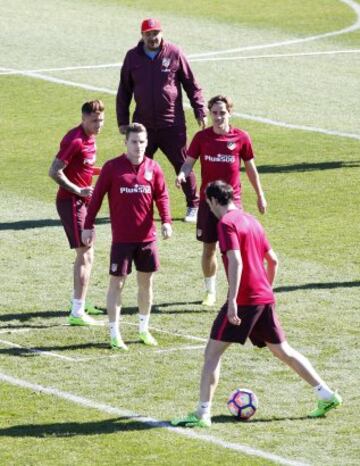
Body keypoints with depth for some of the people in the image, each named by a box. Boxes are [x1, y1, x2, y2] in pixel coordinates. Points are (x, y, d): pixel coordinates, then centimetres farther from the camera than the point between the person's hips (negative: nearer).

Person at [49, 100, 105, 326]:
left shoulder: (90, 138, 9)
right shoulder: (75, 140, -20)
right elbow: (54, 172, -22)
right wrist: (78, 190, -24)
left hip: (83, 201, 10)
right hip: (71, 202, -10)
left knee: (86, 254, 20)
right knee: (85, 254, -11)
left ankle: (80, 303, 35)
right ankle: (77, 313, -10)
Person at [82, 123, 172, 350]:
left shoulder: (153, 168, 3)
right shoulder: (112, 167, -5)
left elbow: (162, 197, 6)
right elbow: (97, 197, -2)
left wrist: (166, 221, -10)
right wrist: (88, 226, -4)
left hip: (147, 236, 3)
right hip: (122, 238, -3)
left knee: (146, 282, 11)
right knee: (117, 282, -1)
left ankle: (144, 329, 26)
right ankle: (114, 334, 6)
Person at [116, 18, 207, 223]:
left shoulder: (174, 54, -4)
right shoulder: (133, 57, 3)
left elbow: (192, 85, 2)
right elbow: (124, 91, 11)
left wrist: (201, 112, -2)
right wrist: (123, 121, 9)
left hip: (172, 124, -2)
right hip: (143, 125, 2)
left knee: (183, 165, 4)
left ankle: (193, 206, 16)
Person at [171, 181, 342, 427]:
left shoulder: (226, 223, -10)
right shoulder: (251, 220, 16)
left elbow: (236, 261, -22)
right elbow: (273, 260, 21)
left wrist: (232, 300, -24)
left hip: (244, 300, -8)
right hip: (265, 299, 8)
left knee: (213, 352, -3)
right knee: (283, 351, 17)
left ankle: (203, 413, -7)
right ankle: (327, 395, 18)